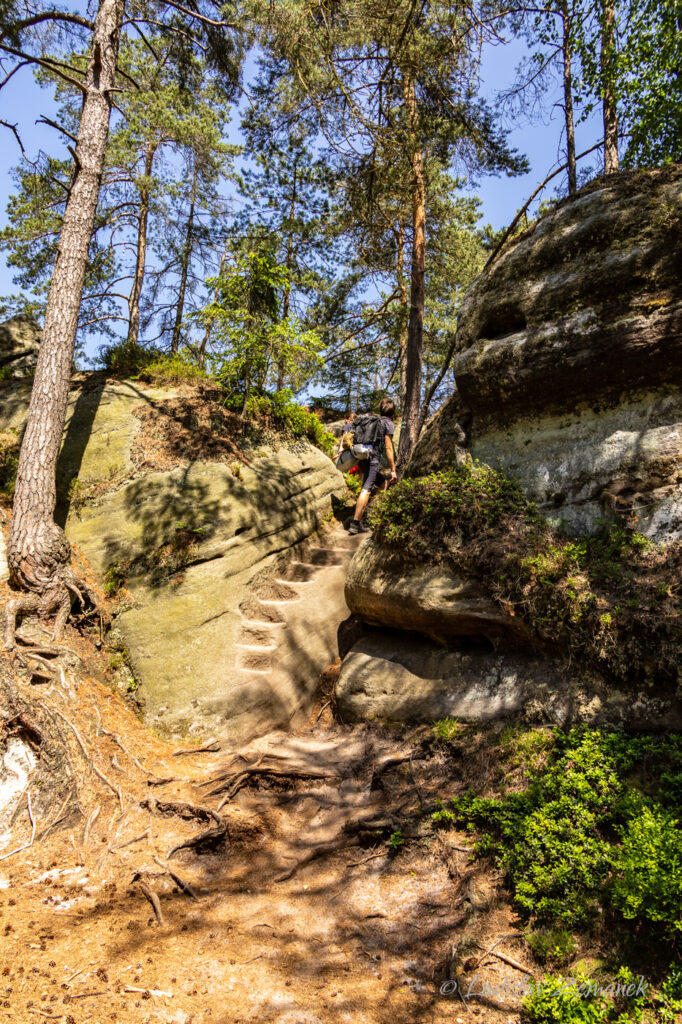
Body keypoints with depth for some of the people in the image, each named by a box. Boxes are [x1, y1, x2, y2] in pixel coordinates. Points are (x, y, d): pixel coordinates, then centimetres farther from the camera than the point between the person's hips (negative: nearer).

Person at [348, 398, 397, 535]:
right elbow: (388, 448, -7)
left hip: (363, 457, 8)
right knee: (366, 490, -13)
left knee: (383, 483, 25)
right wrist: (393, 470, -7)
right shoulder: (388, 423, 0)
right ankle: (355, 523, -20)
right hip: (373, 458, -8)